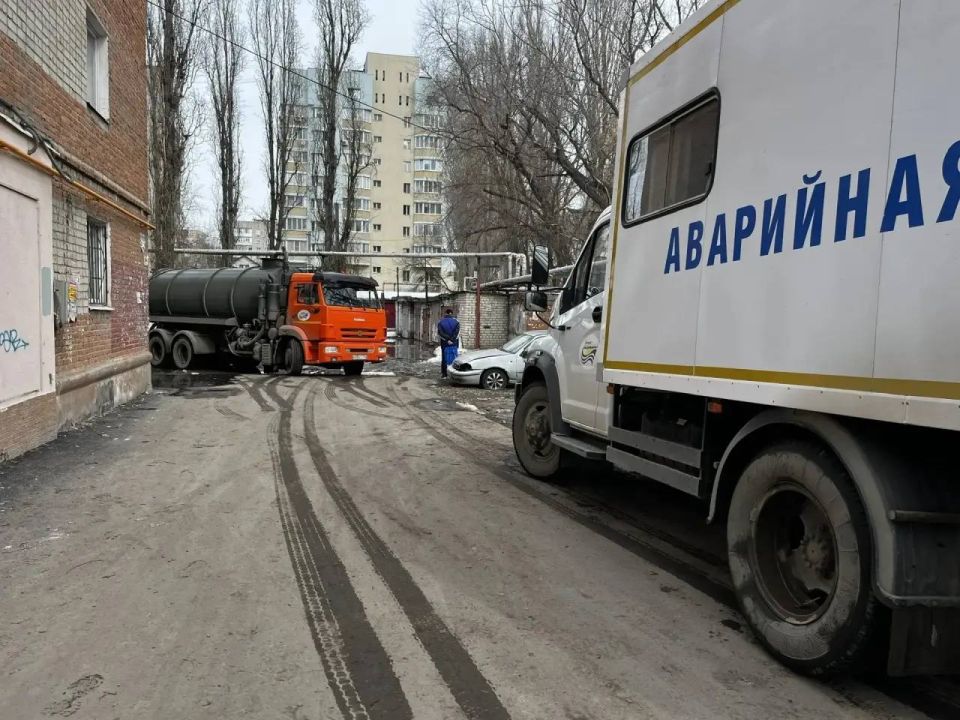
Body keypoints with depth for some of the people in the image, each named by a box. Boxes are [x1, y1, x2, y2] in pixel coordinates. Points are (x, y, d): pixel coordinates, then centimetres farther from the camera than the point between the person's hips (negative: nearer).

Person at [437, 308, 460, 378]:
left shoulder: (440, 322, 1)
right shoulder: (456, 321, -1)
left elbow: (439, 332, -9)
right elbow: (457, 332, -12)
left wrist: (447, 339, -13)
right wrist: (452, 339, -15)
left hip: (444, 343, 1)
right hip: (454, 343, -1)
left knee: (444, 358, 7)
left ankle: (444, 374, 7)